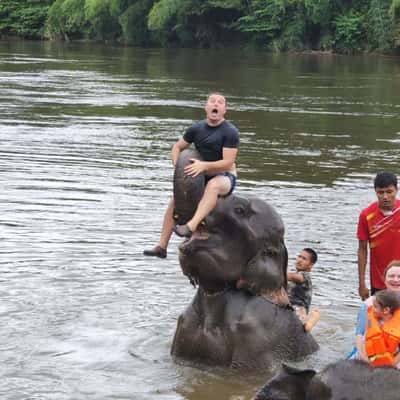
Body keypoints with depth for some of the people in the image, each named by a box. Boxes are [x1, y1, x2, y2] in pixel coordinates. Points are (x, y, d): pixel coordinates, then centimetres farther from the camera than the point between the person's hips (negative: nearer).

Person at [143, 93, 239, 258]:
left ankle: (191, 226, -57)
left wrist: (204, 165, -32)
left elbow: (228, 162, -21)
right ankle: (161, 247, -2)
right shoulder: (197, 128, 3)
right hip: (203, 176, 6)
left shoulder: (230, 132, -14)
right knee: (175, 200, -7)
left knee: (213, 185, -40)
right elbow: (177, 147, 16)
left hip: (225, 178, -6)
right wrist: (177, 167, -1)